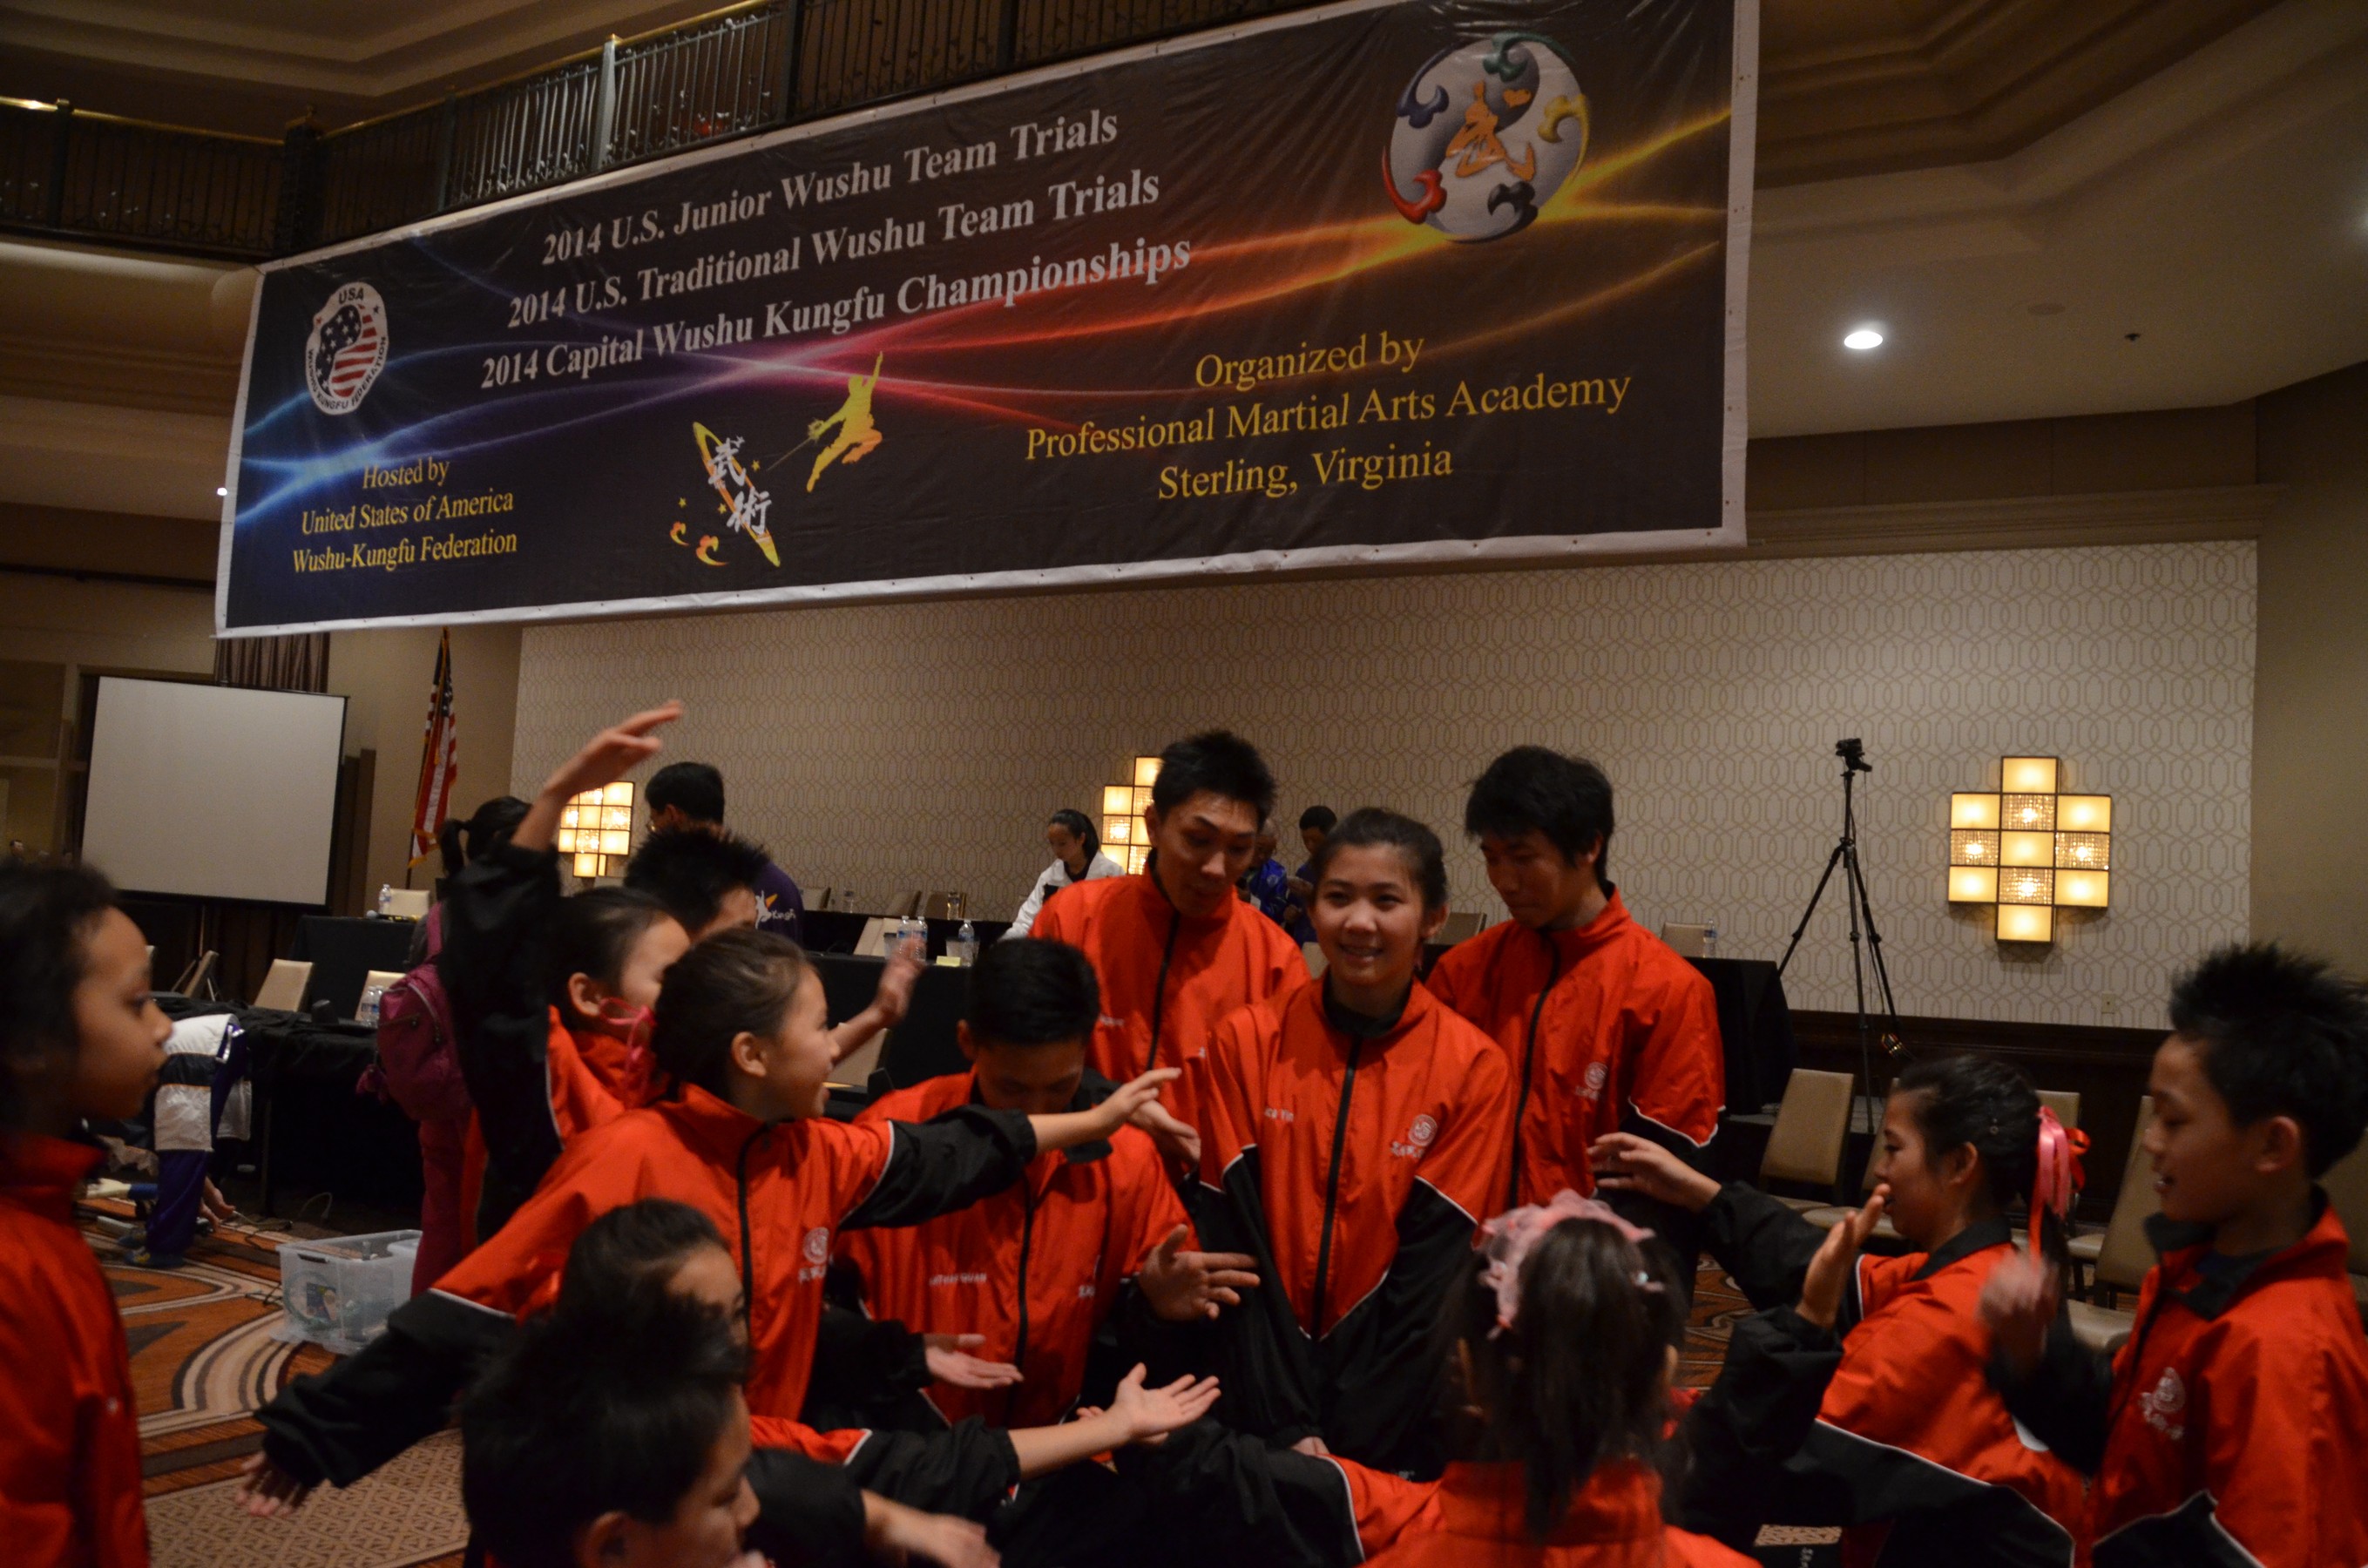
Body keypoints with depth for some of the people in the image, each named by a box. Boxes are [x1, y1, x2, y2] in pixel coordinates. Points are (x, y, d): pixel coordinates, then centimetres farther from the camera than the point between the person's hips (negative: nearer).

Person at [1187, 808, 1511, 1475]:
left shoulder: (1473, 1067, -8)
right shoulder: (1246, 1040, -6)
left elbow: (1429, 1273, -10)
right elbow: (1234, 1241, -10)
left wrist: (1341, 1450, -16)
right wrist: (1288, 1428, -17)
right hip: (1256, 1387, 1)